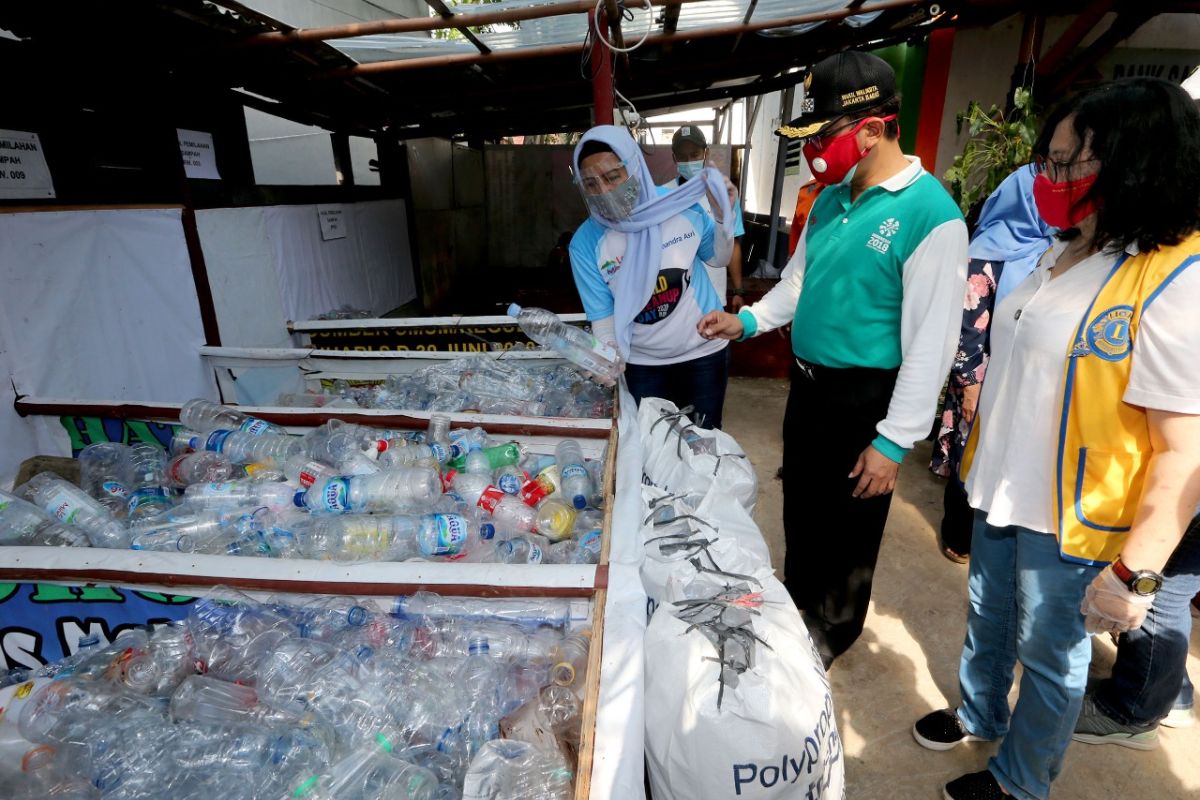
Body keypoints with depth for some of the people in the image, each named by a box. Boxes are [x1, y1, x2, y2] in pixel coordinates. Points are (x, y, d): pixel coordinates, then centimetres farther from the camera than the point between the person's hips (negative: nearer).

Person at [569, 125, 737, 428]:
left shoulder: (681, 205, -12)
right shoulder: (584, 243, -15)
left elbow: (718, 258, 5)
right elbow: (602, 316, -13)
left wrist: (722, 216, -12)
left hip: (704, 352, 1)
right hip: (643, 365, 0)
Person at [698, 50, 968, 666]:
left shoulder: (930, 215, -19)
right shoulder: (831, 199, 4)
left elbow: (931, 343, -19)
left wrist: (893, 441, -18)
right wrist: (749, 321, 0)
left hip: (864, 399, -7)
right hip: (808, 383, 7)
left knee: (847, 524, 12)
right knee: (800, 508, 22)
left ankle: (832, 631, 38)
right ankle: (797, 607, 46)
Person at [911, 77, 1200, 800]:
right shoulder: (1064, 252, 5)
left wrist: (1136, 572, -24)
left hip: (1073, 523, -7)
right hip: (1000, 492, 7)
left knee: (1048, 654, 15)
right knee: (988, 620, 25)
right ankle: (979, 715, 51)